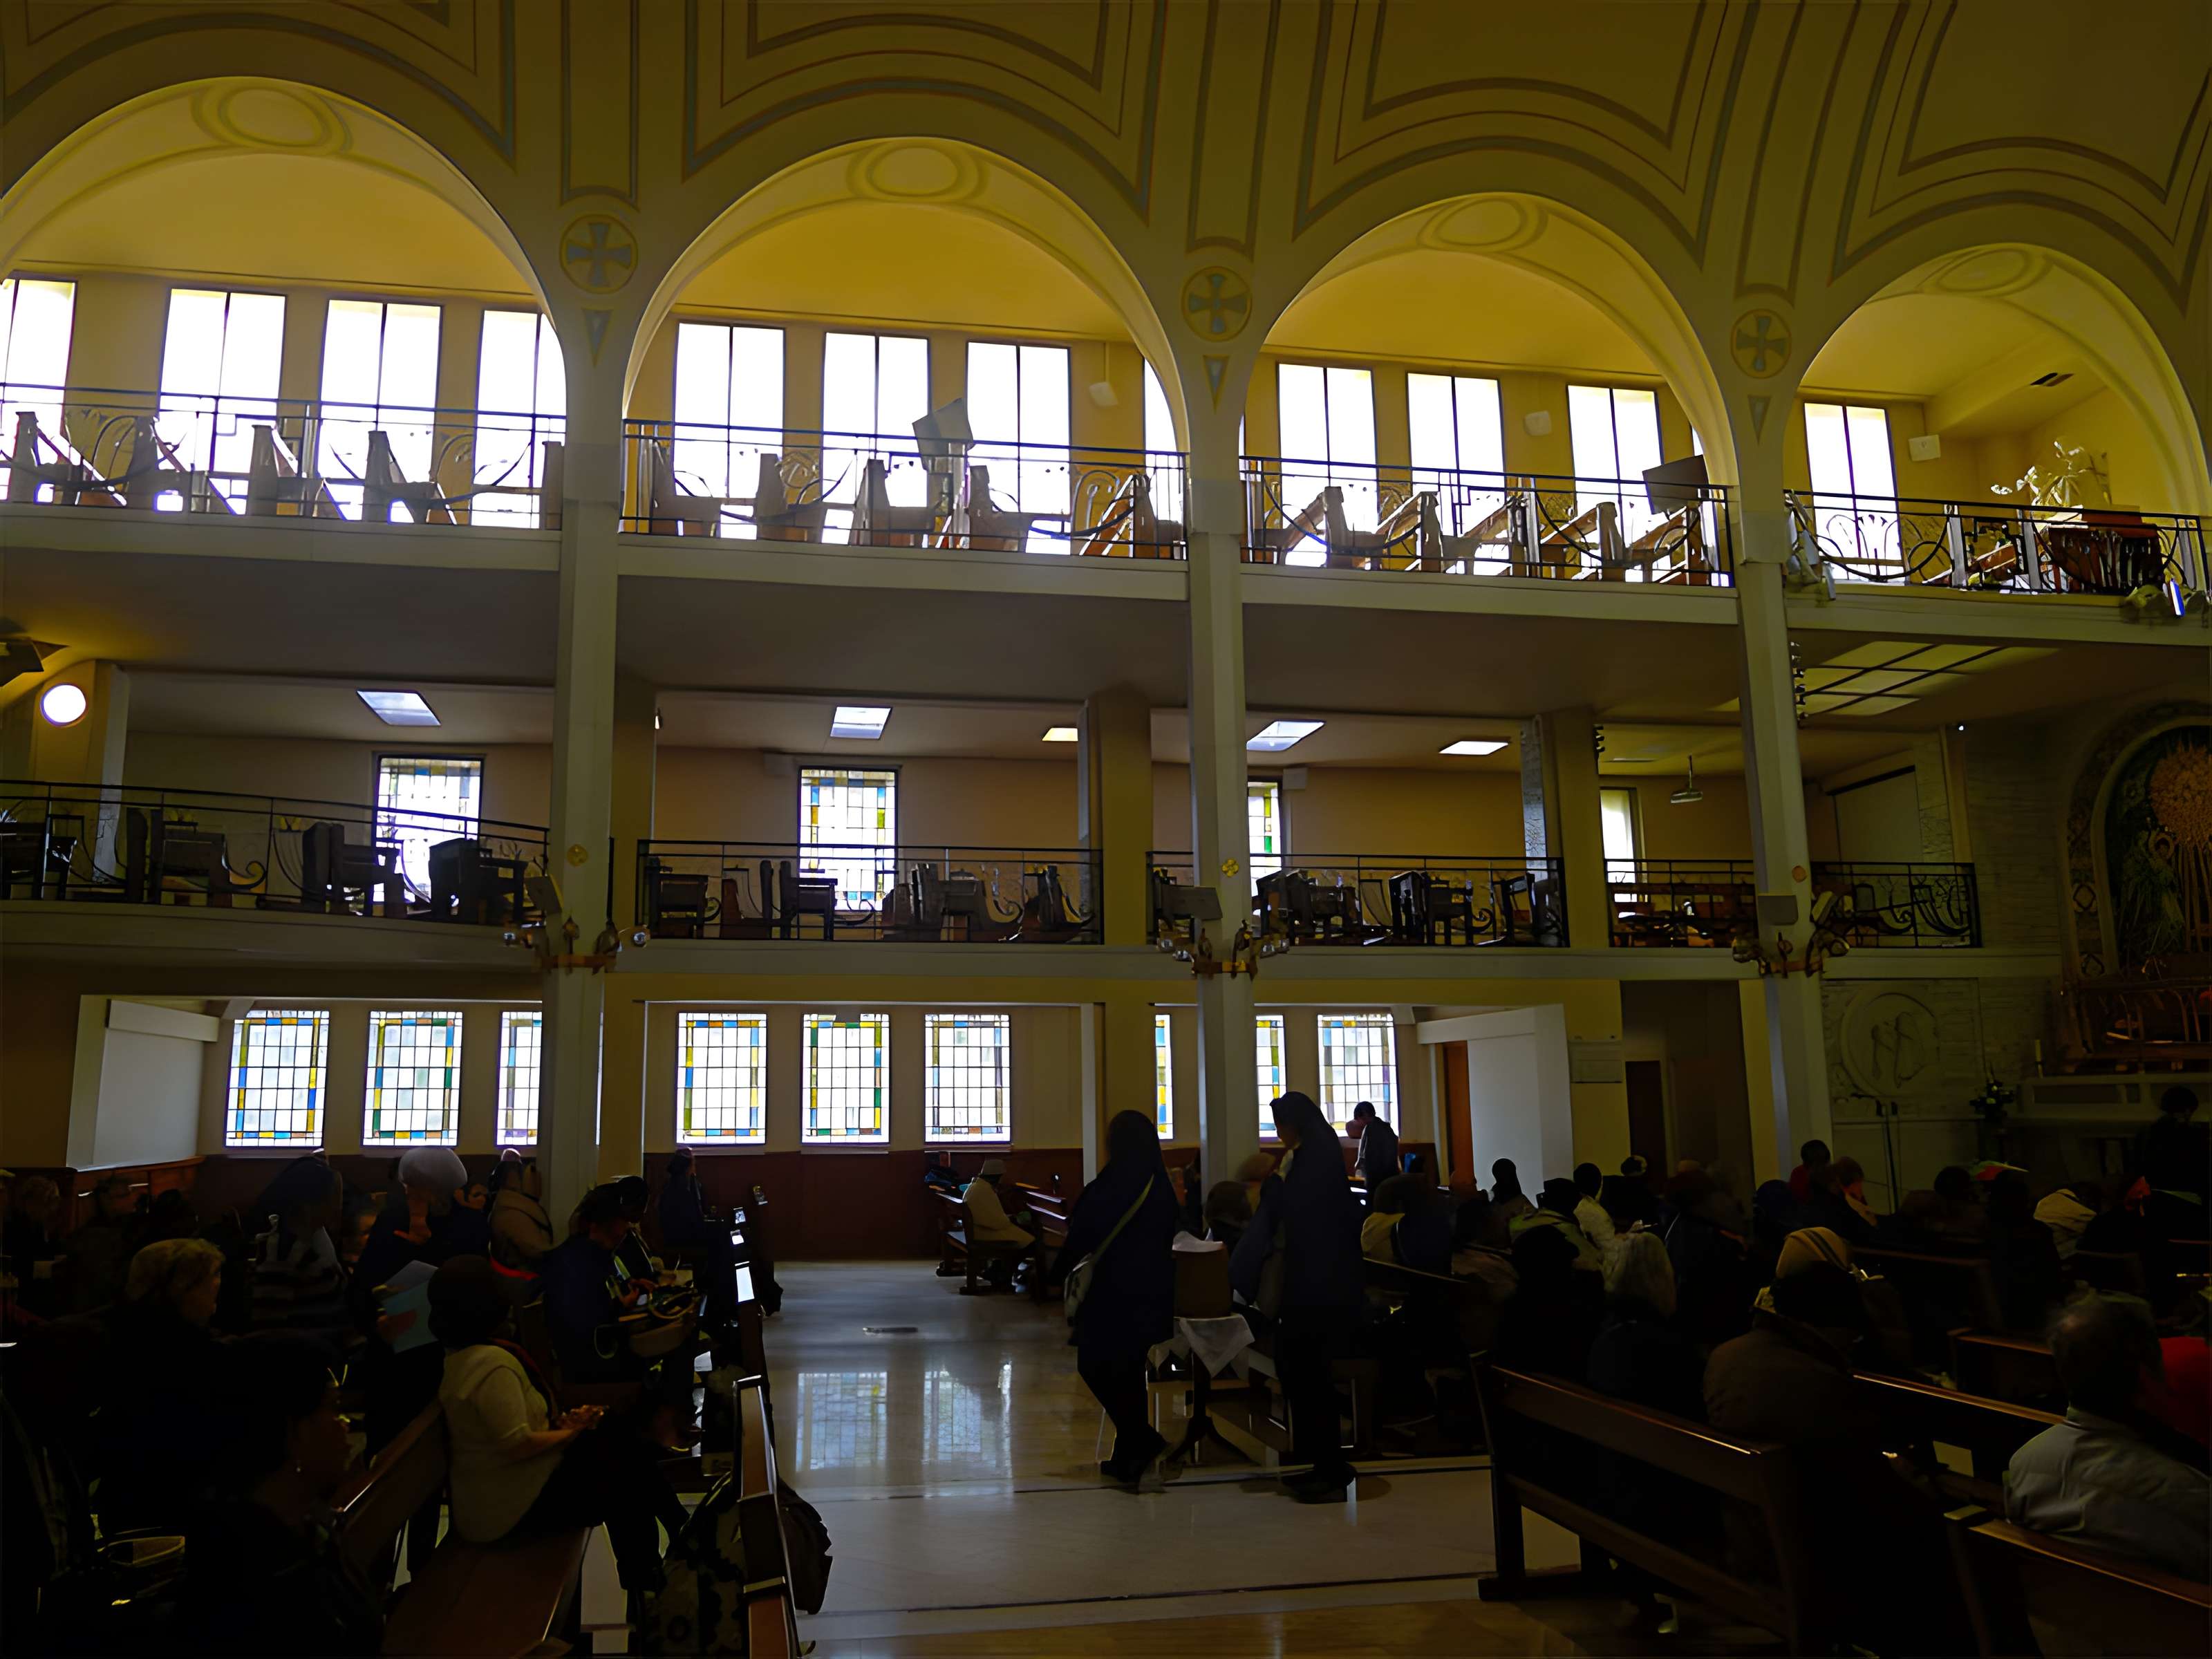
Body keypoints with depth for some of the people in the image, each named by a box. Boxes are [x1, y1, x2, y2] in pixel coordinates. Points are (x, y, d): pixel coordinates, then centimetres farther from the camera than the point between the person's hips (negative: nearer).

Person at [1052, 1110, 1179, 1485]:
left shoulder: (1110, 1186, -16)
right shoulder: (1163, 1187, 2)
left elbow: (1082, 1236, -11)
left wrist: (1058, 1271, 4)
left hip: (1116, 1290, -6)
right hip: (1156, 1290, 6)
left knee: (1095, 1366, 7)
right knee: (1128, 1369, 18)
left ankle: (1143, 1441, -1)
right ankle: (1130, 1456, 21)